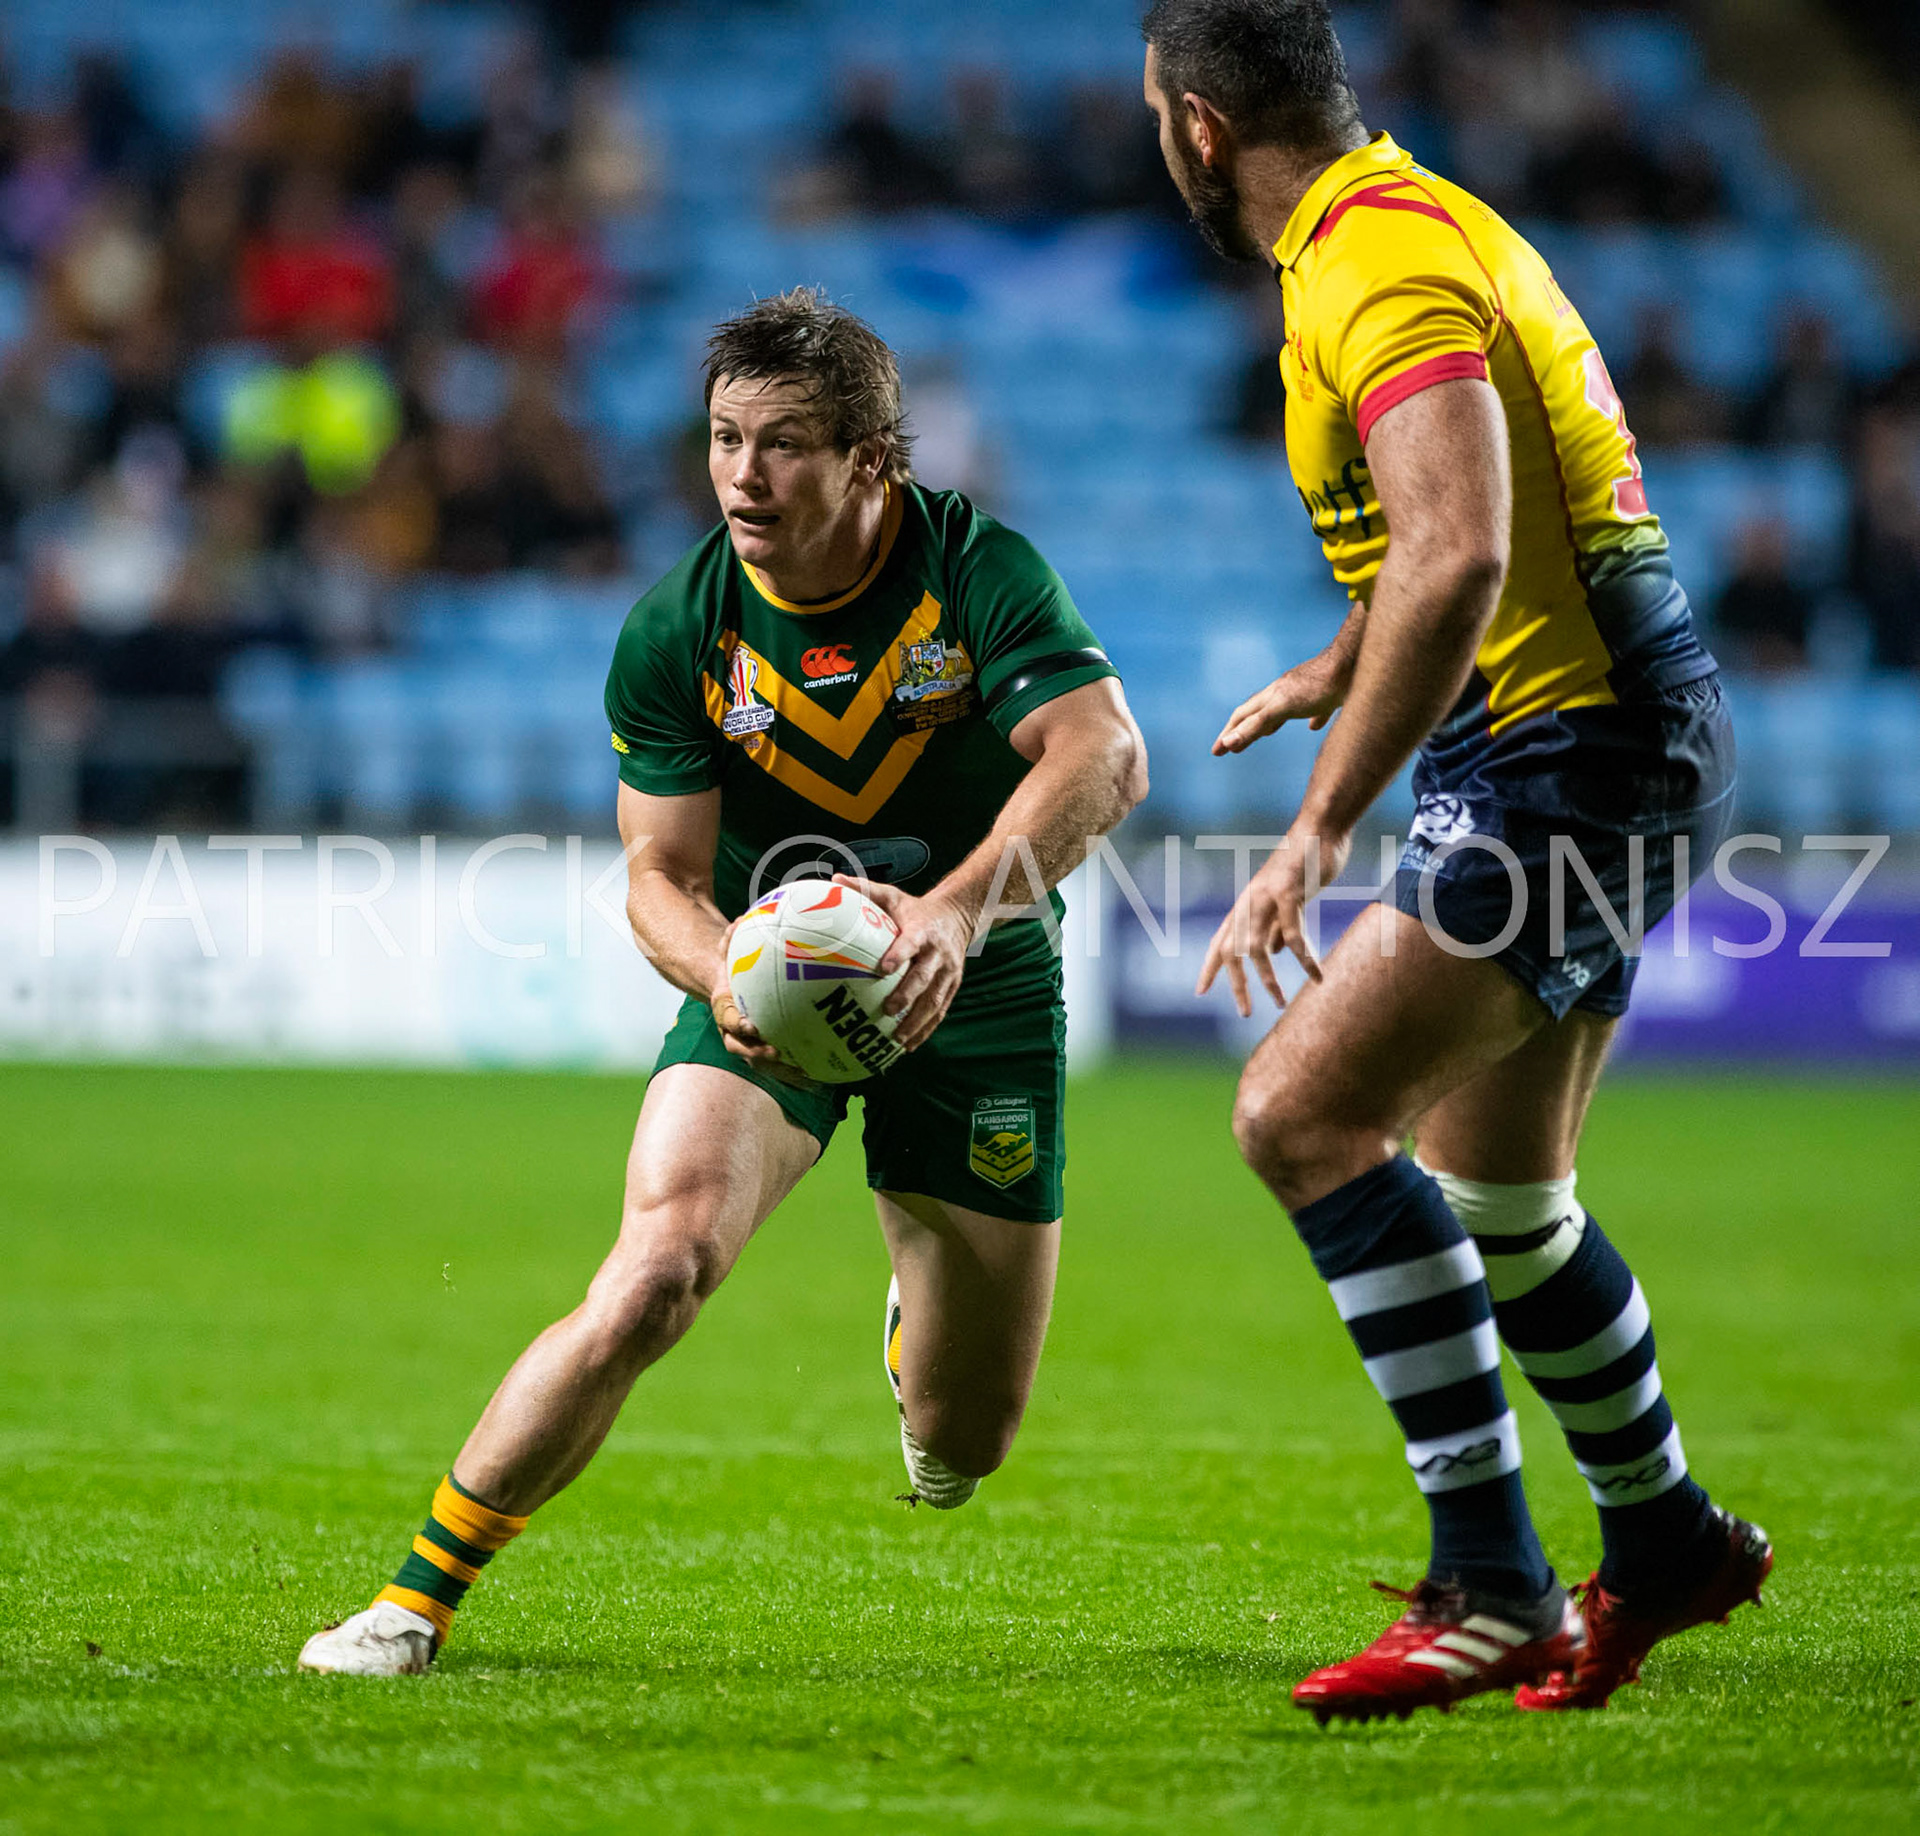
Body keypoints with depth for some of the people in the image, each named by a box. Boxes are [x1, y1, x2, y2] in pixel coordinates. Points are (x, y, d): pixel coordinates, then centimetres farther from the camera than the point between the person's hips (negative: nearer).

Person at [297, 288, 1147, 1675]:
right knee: (656, 1274, -28)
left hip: (976, 990, 0)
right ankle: (417, 1603, -17)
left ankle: (924, 1308, 47)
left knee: (962, 1454, 7)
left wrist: (958, 906, -45)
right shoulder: (677, 634, -12)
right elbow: (662, 871, -11)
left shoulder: (983, 572, -17)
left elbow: (1104, 755, -29)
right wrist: (723, 974, -35)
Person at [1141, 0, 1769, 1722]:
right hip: (1617, 741, 10)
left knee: (1304, 1112, -16)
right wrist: (1334, 675, 45)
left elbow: (1458, 557, -31)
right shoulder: (1427, 220, 16)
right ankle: (1662, 1537, 35)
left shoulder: (1378, 261, -17)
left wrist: (1321, 829, -32)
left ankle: (1492, 1585, -16)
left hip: (1568, 754, -10)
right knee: (1490, 1187, 19)